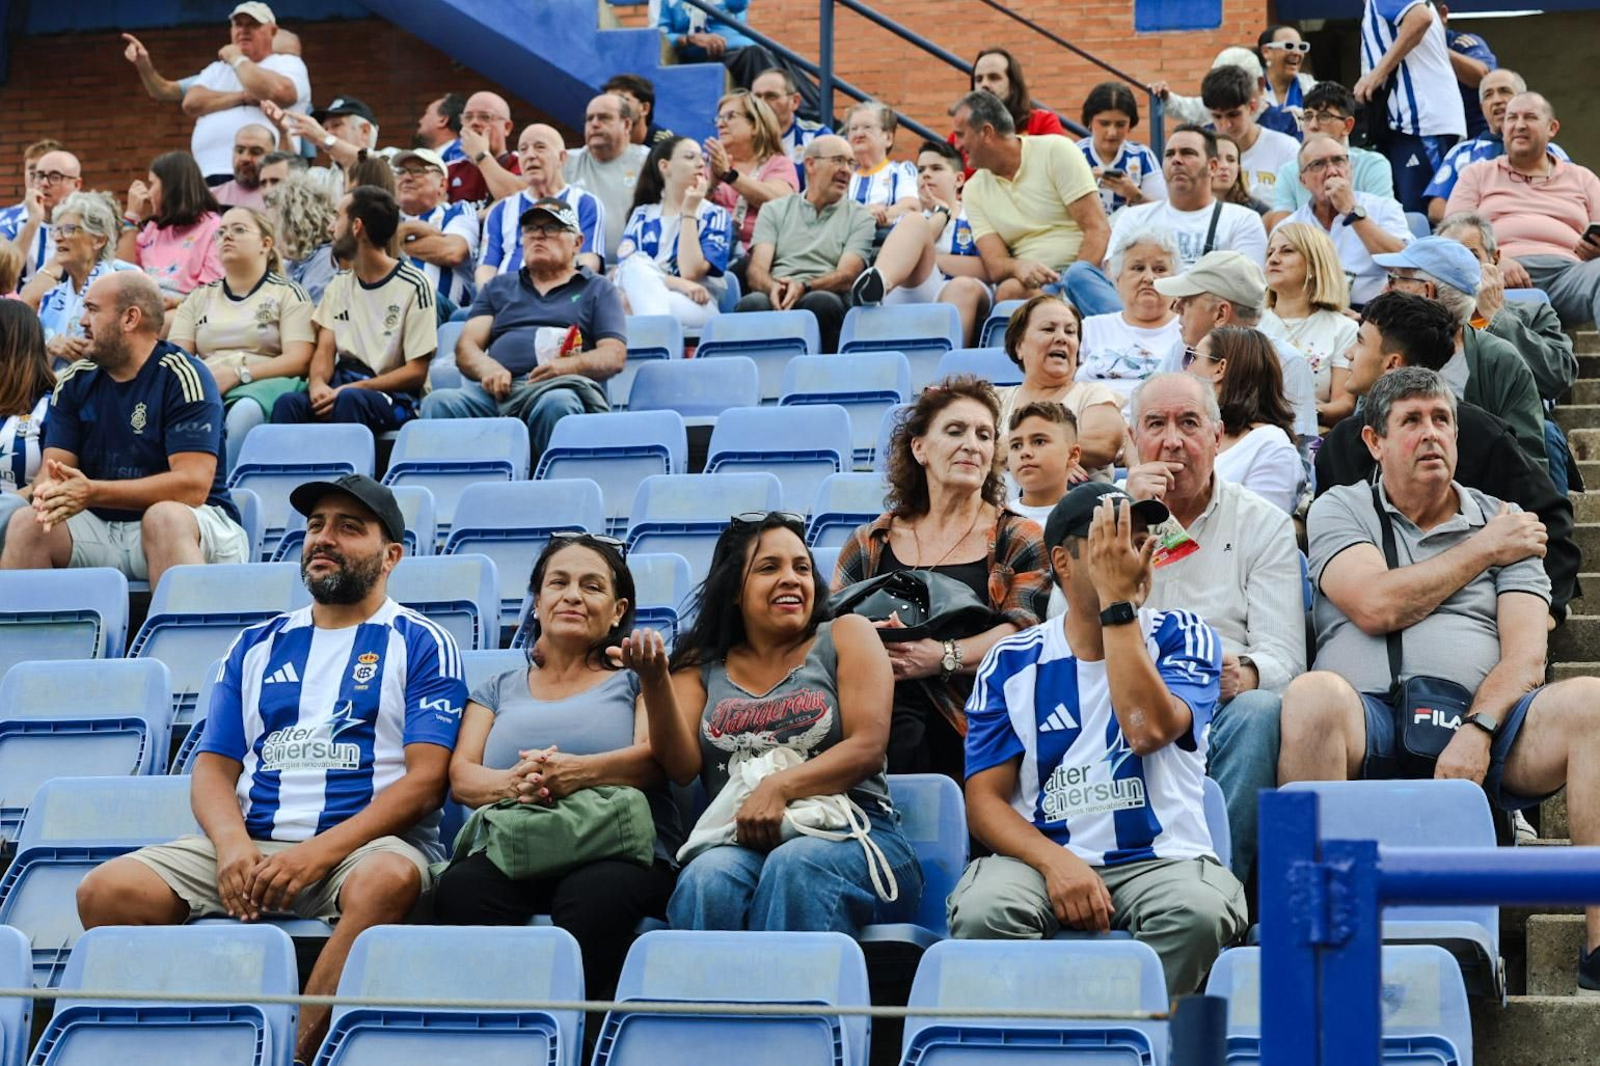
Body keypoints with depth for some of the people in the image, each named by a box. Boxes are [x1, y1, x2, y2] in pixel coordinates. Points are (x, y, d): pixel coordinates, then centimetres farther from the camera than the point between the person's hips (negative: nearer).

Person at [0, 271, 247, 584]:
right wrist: (50, 492, -24)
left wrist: (93, 492, -26)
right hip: (101, 526, 5)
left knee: (164, 518, -37)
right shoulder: (75, 381, 8)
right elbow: (52, 470, 3)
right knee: (27, 523, -21)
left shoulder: (183, 377, -9)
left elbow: (192, 486, -18)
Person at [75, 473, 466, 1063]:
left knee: (386, 881, -40)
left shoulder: (421, 644, 7)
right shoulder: (257, 645, 22)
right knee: (106, 893, -20)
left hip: (363, 843, -4)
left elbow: (425, 780, -3)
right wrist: (232, 843, -7)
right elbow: (213, 767, 17)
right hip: (251, 845, 4)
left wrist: (320, 852, -15)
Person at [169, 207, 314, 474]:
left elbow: (299, 361, 0)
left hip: (262, 385, -3)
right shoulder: (200, 297, 27)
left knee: (246, 409, -40)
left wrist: (237, 374, -14)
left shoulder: (288, 294, 14)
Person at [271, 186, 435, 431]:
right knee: (289, 402, -28)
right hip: (341, 386, 5)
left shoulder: (412, 286, -3)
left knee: (349, 400, -38)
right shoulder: (339, 285, 17)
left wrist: (352, 389, -17)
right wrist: (318, 384, -15)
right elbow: (325, 350, 10)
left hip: (394, 397, -5)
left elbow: (416, 373, -6)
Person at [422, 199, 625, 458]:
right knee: (439, 403, -31)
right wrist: (486, 367, -7)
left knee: (556, 404, -41)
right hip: (497, 390, 3)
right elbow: (466, 347, 19)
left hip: (561, 386, -3)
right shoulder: (498, 287, 33)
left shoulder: (598, 289, 24)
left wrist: (567, 366, -13)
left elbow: (614, 356, 9)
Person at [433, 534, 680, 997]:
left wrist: (580, 772, -20)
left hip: (621, 850, -2)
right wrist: (510, 783, -13)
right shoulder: (498, 690, 28)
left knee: (595, 895, -40)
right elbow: (461, 776, 13)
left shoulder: (635, 677, 20)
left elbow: (657, 756, 1)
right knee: (460, 888, -35)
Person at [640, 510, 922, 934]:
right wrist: (655, 684, -8)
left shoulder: (845, 636, 12)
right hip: (738, 843, 1)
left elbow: (868, 747, -1)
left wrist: (780, 786, -16)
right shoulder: (702, 665, 19)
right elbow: (682, 767, 7)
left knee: (795, 864, -37)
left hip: (853, 835, -1)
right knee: (708, 876, -34)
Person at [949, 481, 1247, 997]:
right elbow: (985, 800, 4)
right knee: (983, 908, -33)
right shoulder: (1012, 663, 10)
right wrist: (1055, 861, -16)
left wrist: (1118, 600, -10)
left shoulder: (1182, 638, 7)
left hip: (1163, 857, -1)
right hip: (1044, 856, 1)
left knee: (1198, 911, -35)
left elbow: (1148, 730, -15)